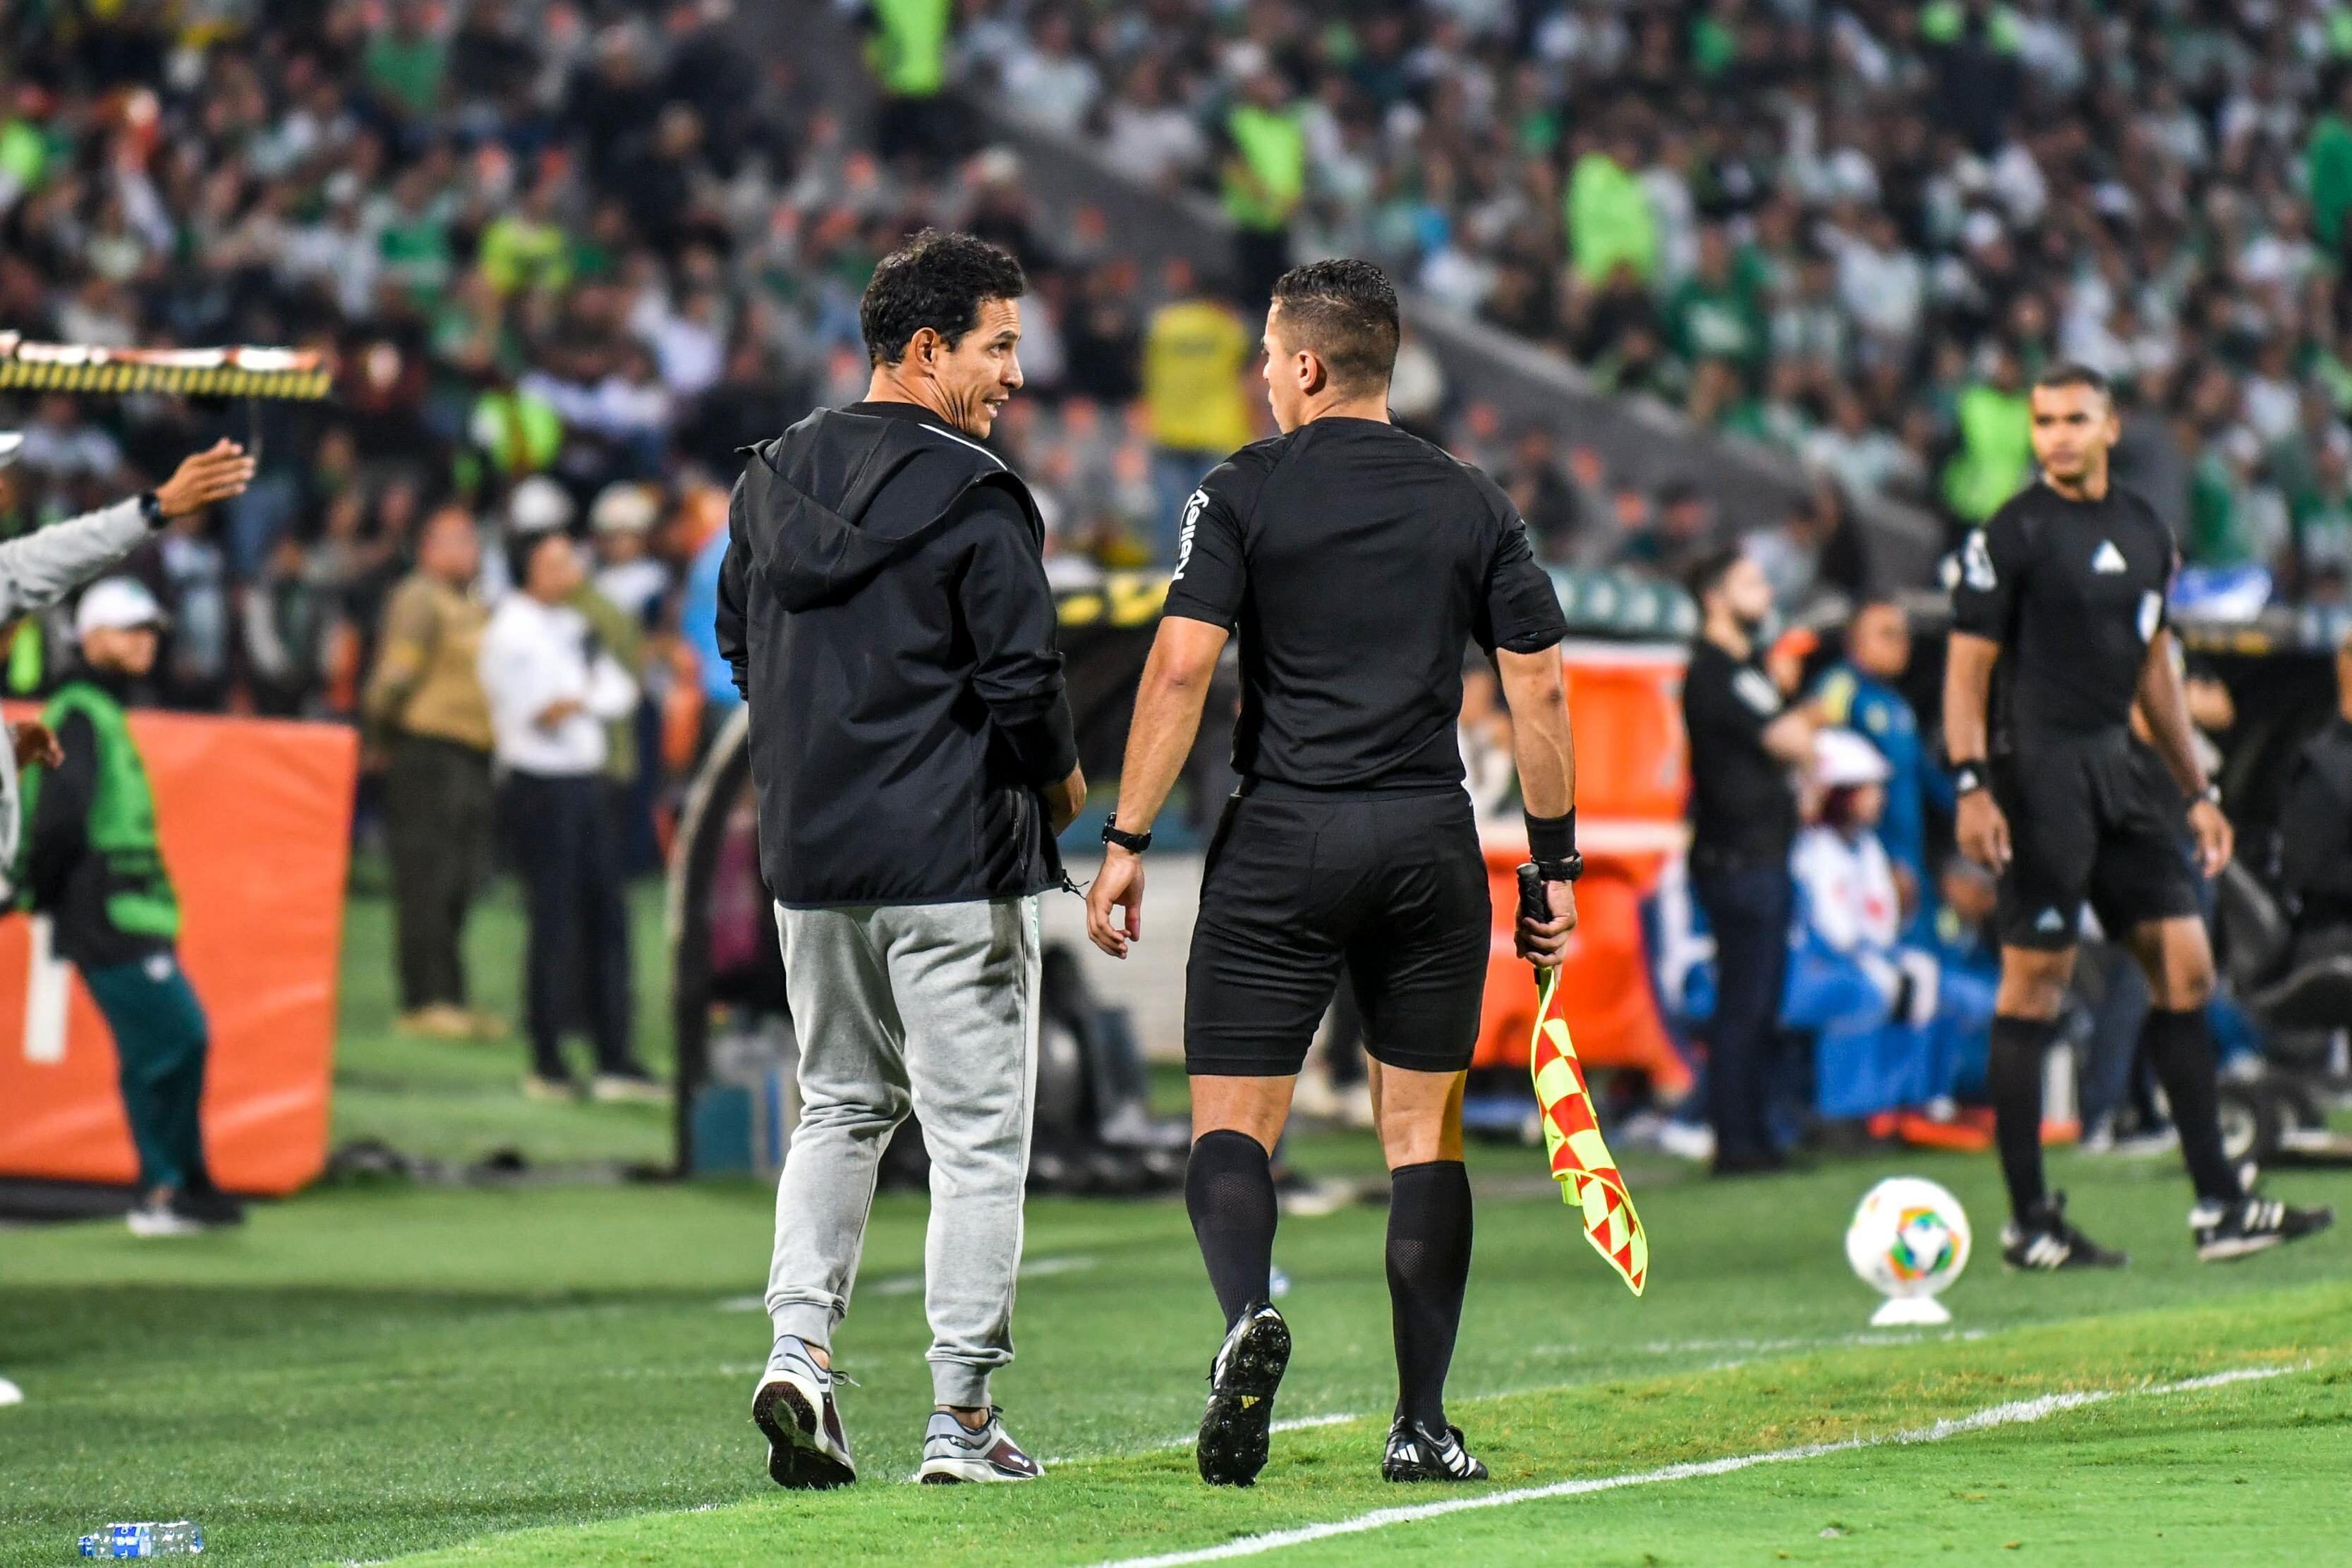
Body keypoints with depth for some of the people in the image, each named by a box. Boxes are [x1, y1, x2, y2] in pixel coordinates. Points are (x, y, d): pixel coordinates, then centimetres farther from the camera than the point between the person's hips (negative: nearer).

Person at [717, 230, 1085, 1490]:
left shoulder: (772, 479, 7)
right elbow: (1023, 678, -16)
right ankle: (962, 1415, 3)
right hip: (953, 863, -6)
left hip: (807, 854, 6)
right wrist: (1059, 777, 3)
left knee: (841, 1107, 20)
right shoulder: (975, 500, -14)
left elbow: (739, 646, 15)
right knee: (977, 1131, 2)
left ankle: (800, 1345, 1)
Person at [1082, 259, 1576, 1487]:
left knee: (1231, 1119, 1)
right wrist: (1556, 866, 12)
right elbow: (1538, 693, 5)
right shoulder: (1475, 507, 7)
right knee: (1424, 1133, 10)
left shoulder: (1242, 493, -1)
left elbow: (1180, 668, -9)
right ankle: (1421, 1424, 6)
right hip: (1431, 838, 3)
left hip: (1282, 839, -2)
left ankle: (1247, 1312, -28)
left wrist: (1126, 843, -6)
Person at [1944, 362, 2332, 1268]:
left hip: (2116, 768, 7)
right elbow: (1967, 667, -8)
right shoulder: (2012, 533, -6)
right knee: (2035, 984, -6)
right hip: (2039, 773, -7)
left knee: (2186, 970, 4)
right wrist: (1971, 785, -19)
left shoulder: (2145, 531, 14)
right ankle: (2028, 1222, 0)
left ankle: (2218, 1208, 8)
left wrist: (2198, 791, 22)